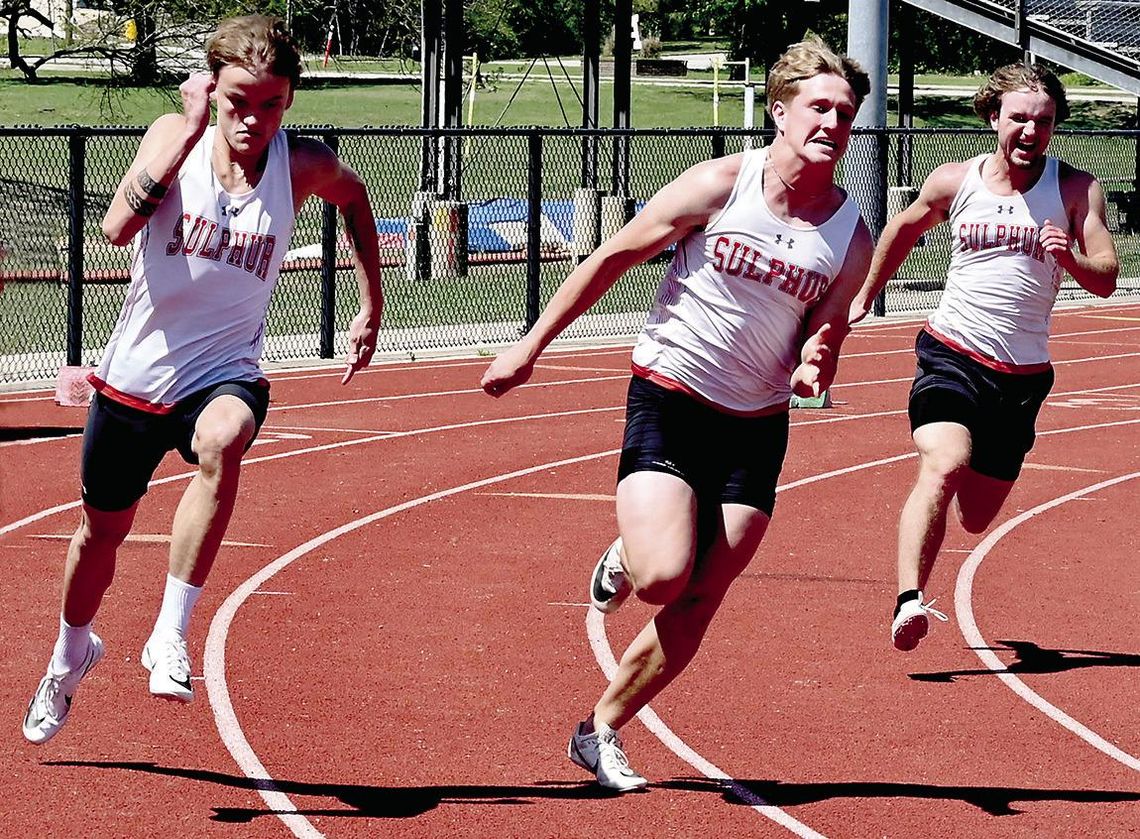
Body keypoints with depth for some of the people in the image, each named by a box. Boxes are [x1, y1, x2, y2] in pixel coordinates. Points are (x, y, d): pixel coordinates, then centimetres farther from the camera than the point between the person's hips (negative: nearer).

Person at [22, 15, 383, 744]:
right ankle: (71, 656, 51)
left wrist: (372, 309, 16)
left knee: (223, 438, -38)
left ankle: (172, 636, -33)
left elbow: (354, 197, 17)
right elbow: (118, 226, -28)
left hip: (223, 376, -1)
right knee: (102, 532, 19)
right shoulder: (173, 137, -11)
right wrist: (191, 132, -30)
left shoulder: (304, 166, -8)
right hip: (133, 376, 1)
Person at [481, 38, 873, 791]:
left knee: (699, 603, 0)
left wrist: (814, 366, -17)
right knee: (664, 577, -20)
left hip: (756, 428, 3)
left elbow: (824, 334, 9)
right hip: (669, 401, -3)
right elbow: (613, 259, -2)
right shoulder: (721, 186, -10)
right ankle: (625, 559, 17)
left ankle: (602, 732, 16)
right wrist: (532, 345, -1)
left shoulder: (851, 236, -1)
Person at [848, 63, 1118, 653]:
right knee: (942, 470, -29)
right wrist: (865, 297, 28)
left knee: (976, 518, 12)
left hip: (1023, 375, 1)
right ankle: (909, 603, -35)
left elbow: (1105, 279, -9)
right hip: (952, 354, -1)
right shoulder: (955, 182, 0)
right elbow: (903, 230, 20)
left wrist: (1070, 258, -30)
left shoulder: (1075, 190, -2)